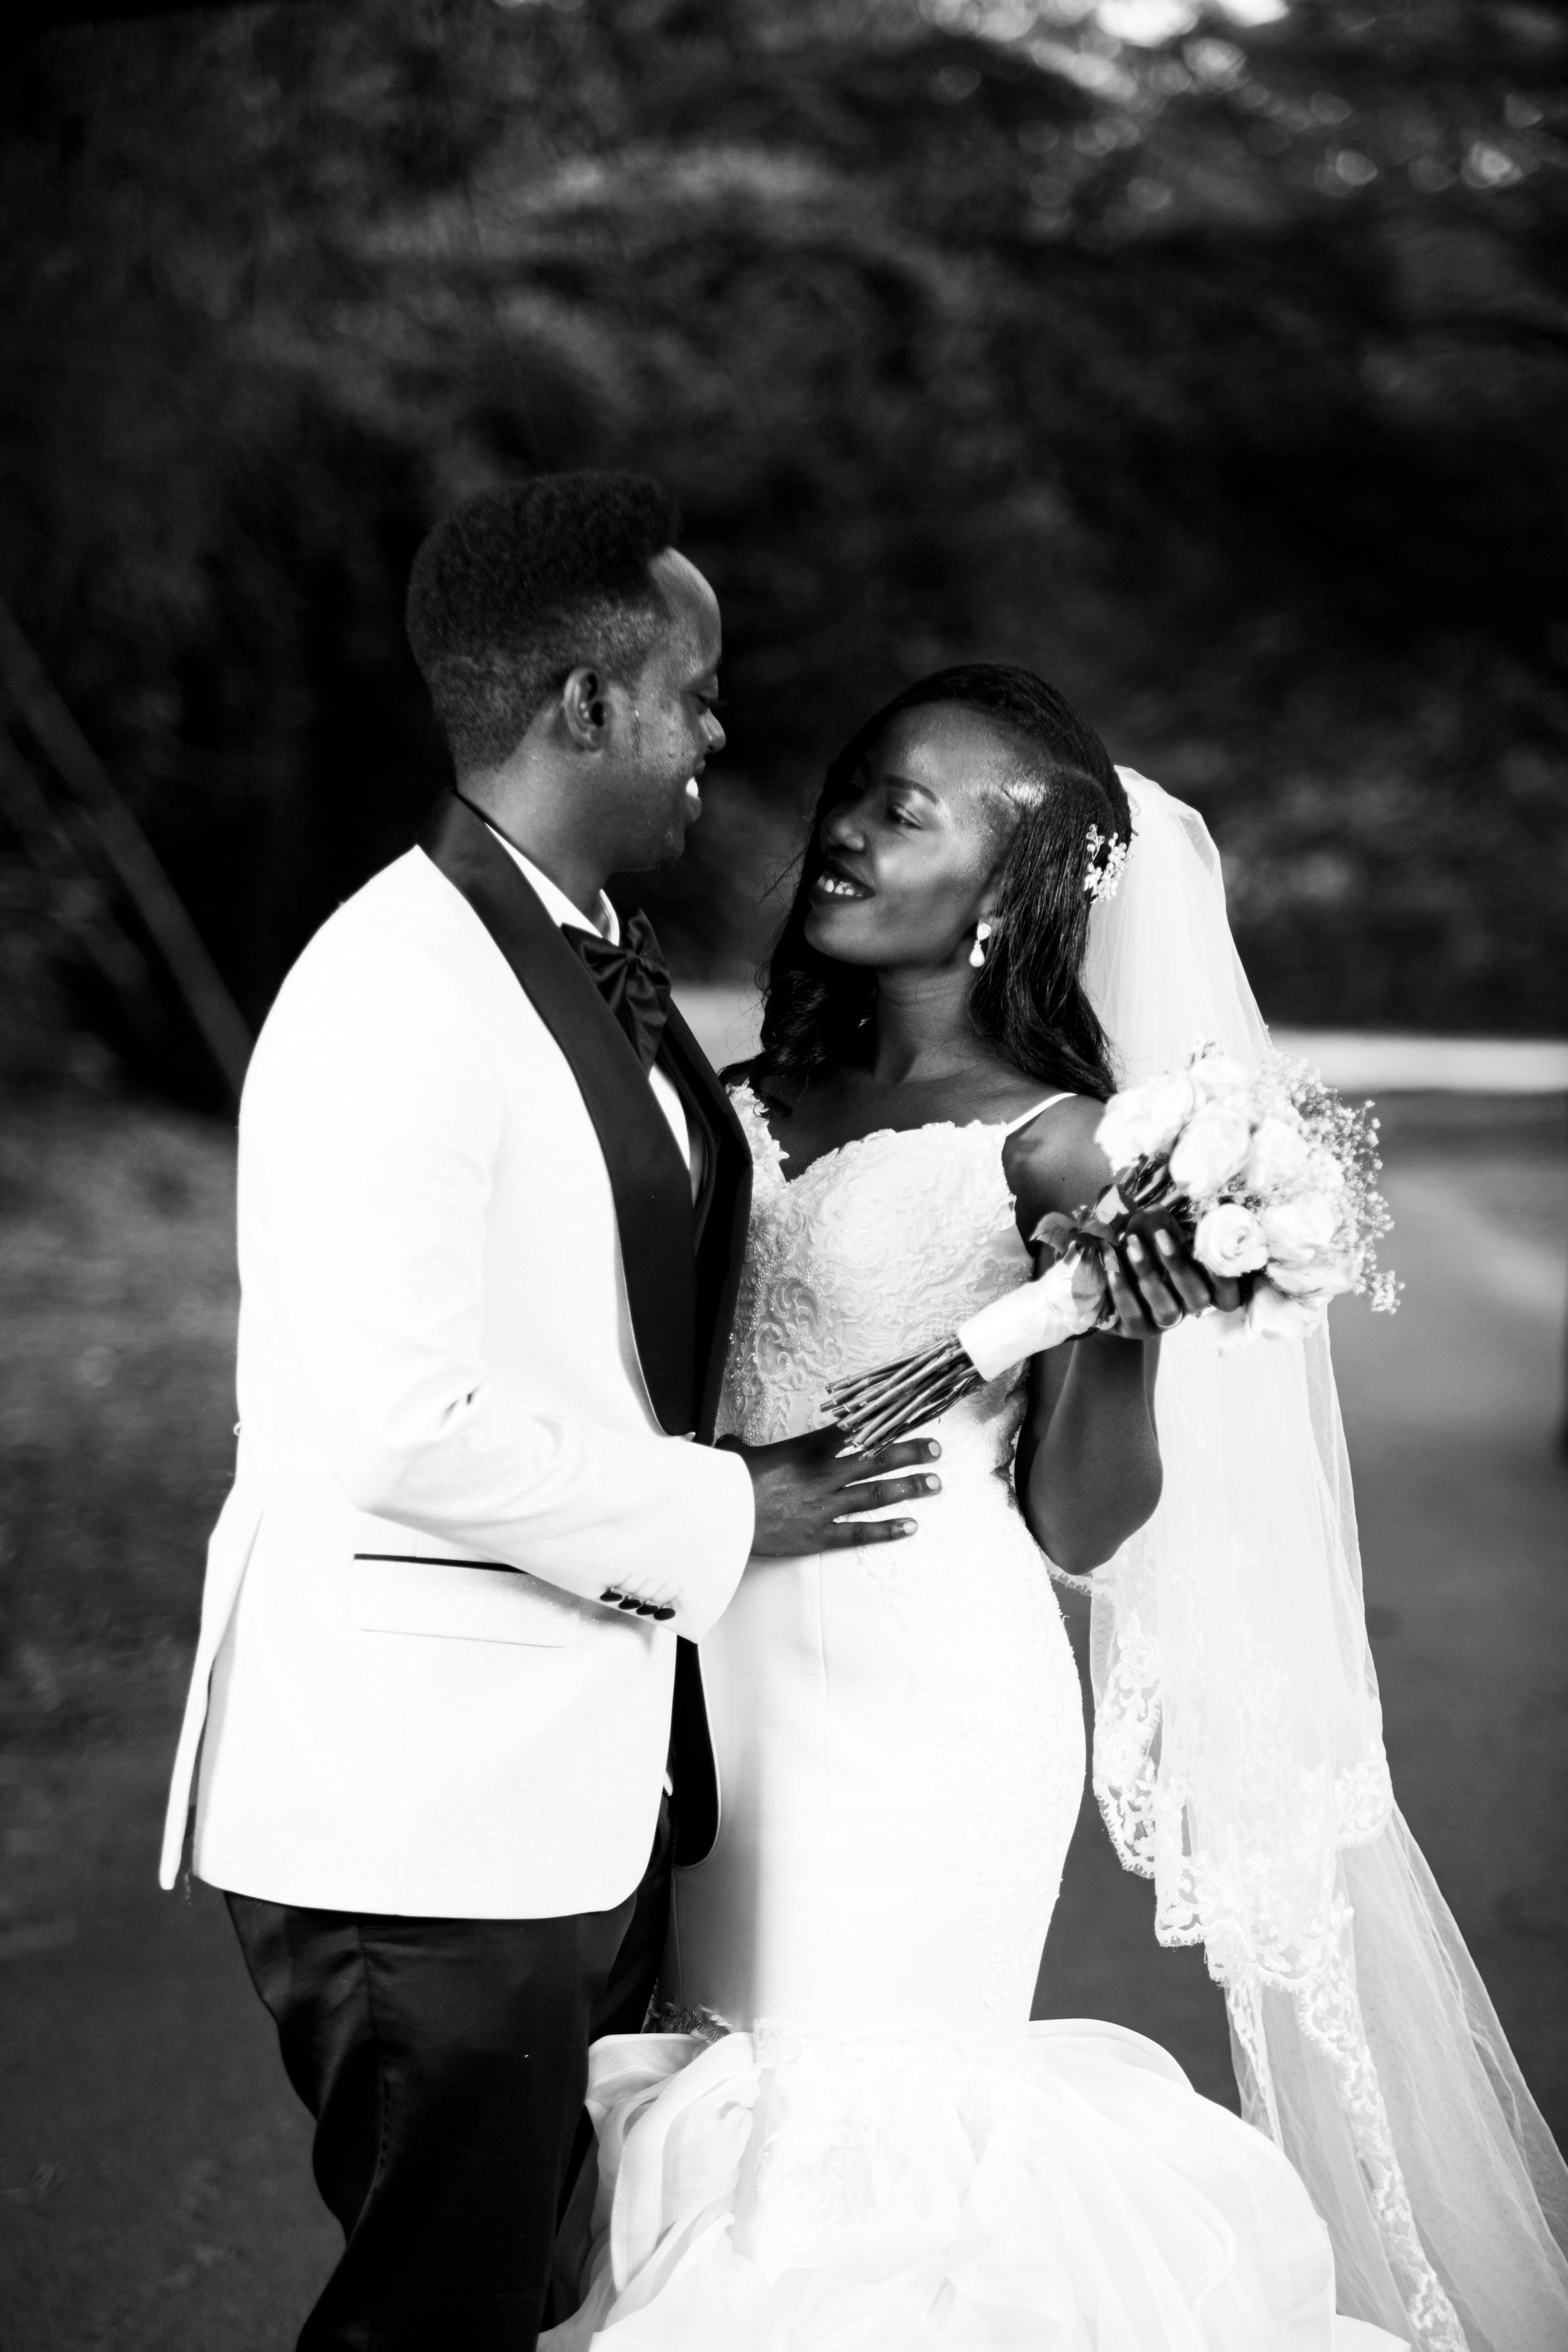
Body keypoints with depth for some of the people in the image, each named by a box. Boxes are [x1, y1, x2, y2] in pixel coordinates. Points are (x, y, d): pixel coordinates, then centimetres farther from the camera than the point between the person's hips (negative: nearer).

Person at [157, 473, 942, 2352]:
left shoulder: (598, 964, 11)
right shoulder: (395, 1000, -20)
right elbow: (411, 1425, -26)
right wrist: (719, 1516, -14)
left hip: (590, 1780, 9)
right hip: (428, 1802, -9)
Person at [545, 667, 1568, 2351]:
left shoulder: (1052, 1145, -11)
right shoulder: (746, 1108, 6)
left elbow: (1079, 1530, -10)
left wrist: (1132, 1335, -26)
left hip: (925, 1720, -6)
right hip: (726, 1687, 6)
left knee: (855, 2147, 3)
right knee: (709, 2114, 15)